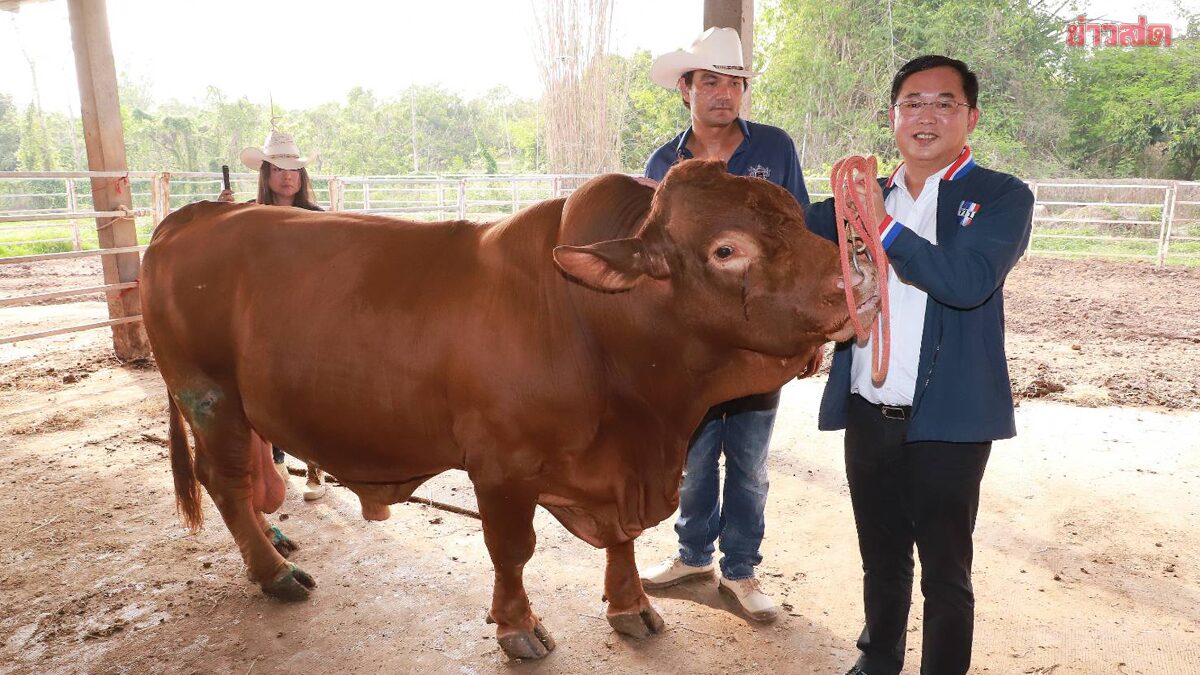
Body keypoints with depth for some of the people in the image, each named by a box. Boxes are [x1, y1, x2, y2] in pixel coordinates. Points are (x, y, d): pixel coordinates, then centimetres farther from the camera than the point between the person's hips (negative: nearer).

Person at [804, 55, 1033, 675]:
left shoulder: (1002, 197, -4)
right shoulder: (866, 195, 9)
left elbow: (968, 280, -20)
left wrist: (883, 223, -25)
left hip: (947, 422, -4)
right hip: (867, 416, 4)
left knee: (944, 574, 10)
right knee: (881, 560, 20)